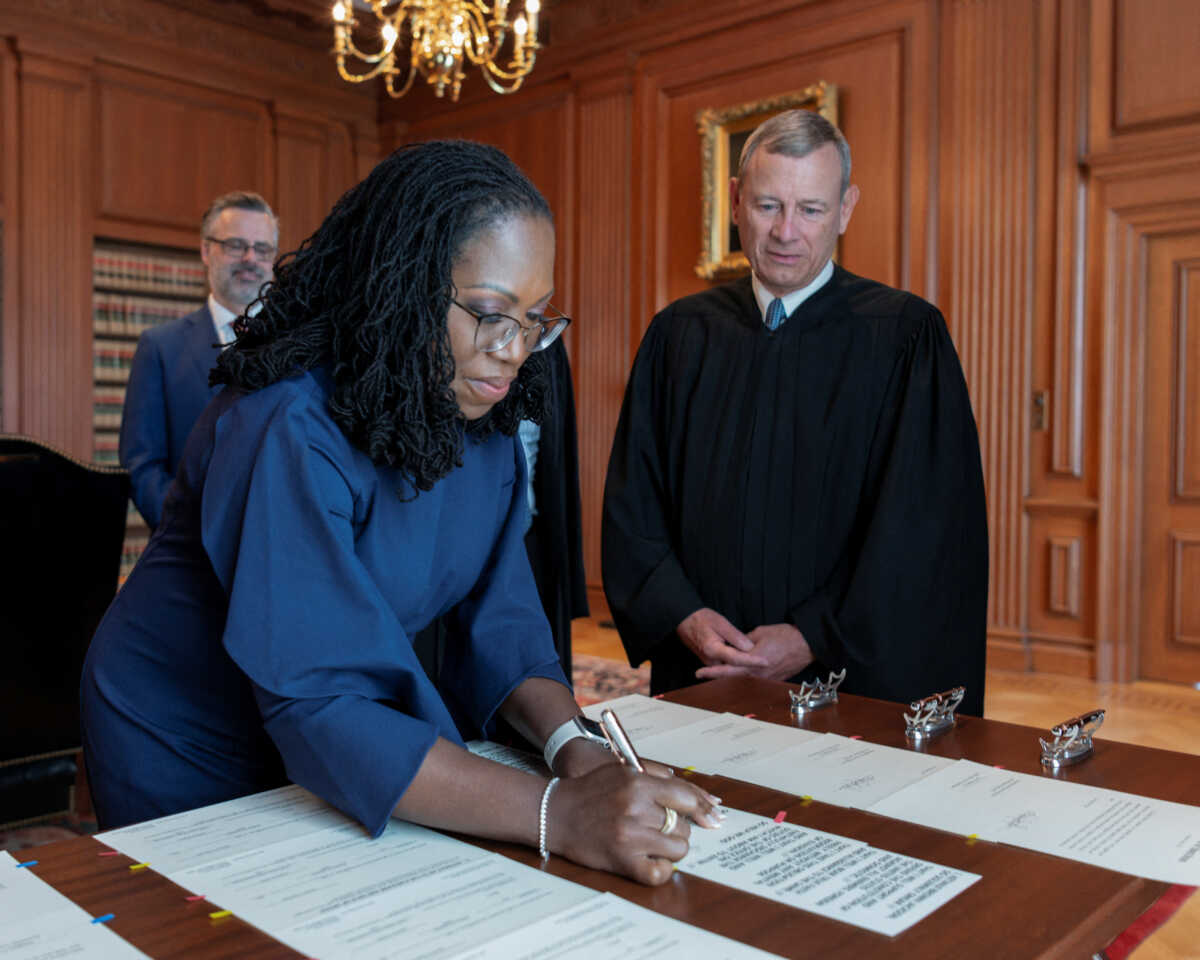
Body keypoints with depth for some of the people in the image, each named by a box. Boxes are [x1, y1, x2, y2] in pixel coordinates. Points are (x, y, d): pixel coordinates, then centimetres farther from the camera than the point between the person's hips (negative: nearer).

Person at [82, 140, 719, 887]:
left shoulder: (483, 419, -8)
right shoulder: (288, 431, -30)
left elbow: (498, 620, -9)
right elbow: (317, 709, -35)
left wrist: (572, 747, -27)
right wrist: (559, 815, -41)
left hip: (358, 746, 5)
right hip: (193, 761, -5)